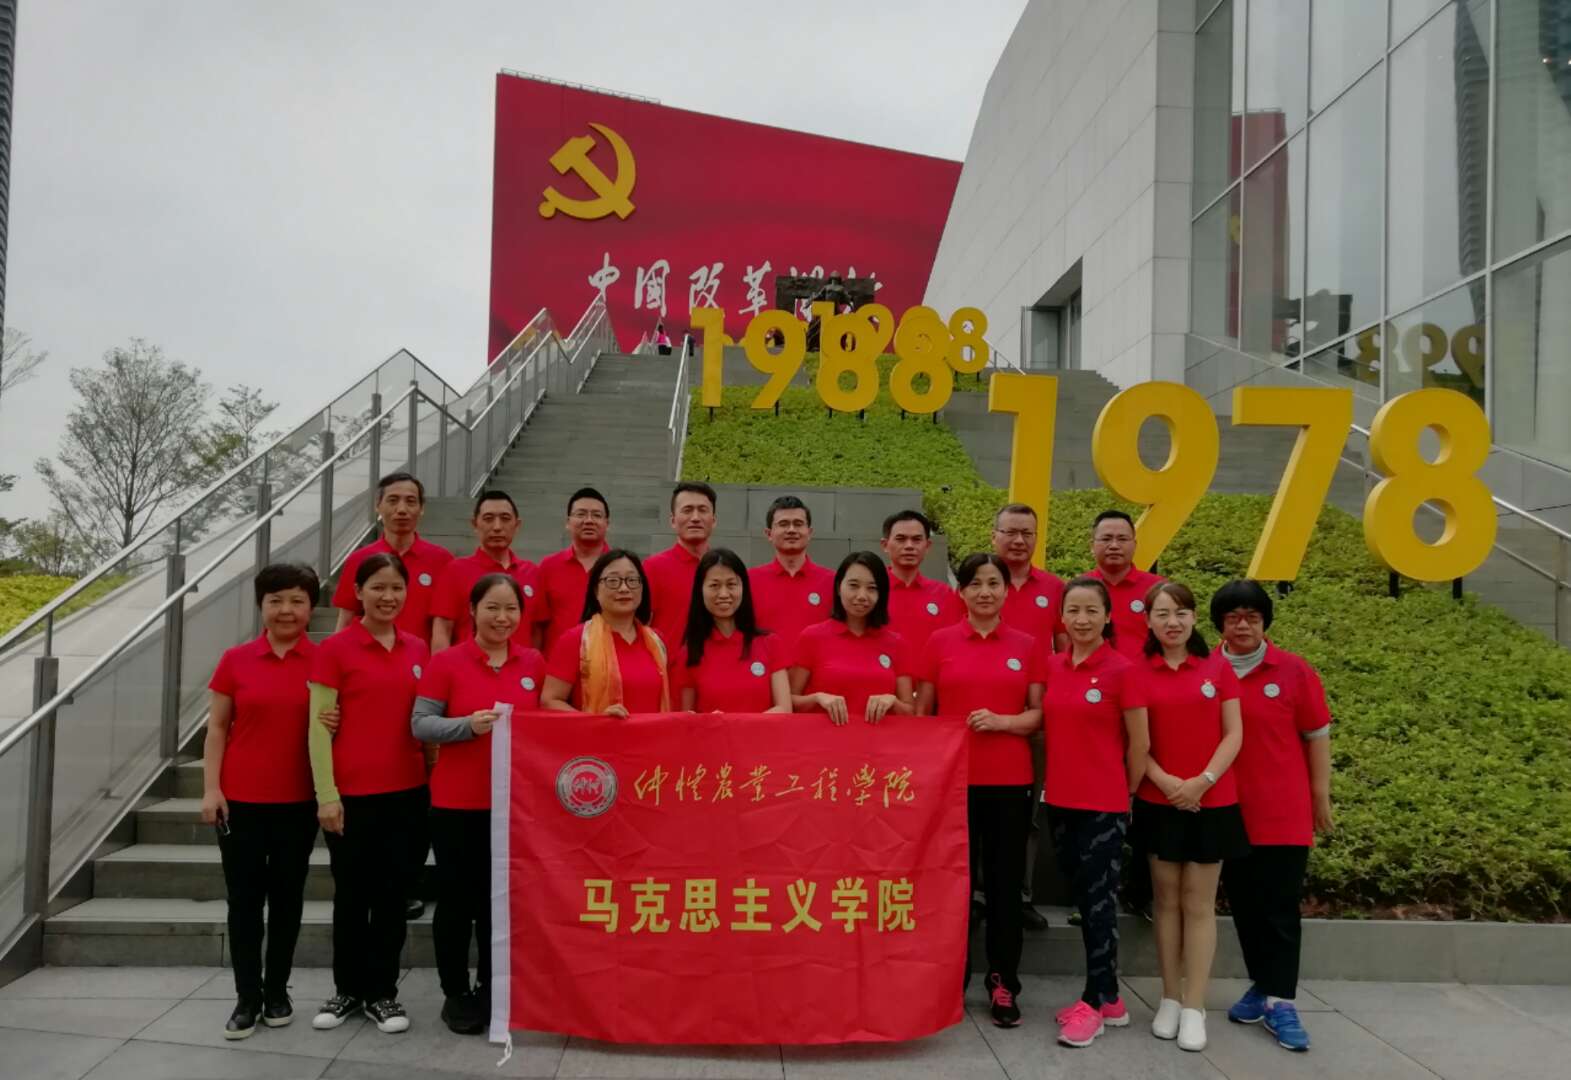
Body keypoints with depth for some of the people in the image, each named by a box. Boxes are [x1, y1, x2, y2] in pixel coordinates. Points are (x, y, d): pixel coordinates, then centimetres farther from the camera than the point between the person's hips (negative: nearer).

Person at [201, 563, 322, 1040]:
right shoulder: (236, 660, 0)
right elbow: (217, 729, 3)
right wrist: (211, 788, -4)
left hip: (298, 801, 0)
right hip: (240, 799, 0)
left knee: (287, 895, 10)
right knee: (244, 897, 5)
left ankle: (277, 991, 24)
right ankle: (247, 996, 17)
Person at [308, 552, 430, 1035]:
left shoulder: (418, 650, 6)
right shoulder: (334, 649, -6)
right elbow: (319, 727, -6)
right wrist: (326, 794, -10)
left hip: (408, 791, 3)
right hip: (352, 794, -3)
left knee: (393, 892, 10)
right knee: (351, 894, 10)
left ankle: (383, 991, 24)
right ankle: (347, 989, 27)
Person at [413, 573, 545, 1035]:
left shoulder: (535, 664, 3)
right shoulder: (446, 662, -7)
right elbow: (420, 724, -8)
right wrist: (469, 724, -22)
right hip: (457, 802, -3)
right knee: (457, 899, 7)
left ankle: (491, 990, 28)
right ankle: (455, 994, 23)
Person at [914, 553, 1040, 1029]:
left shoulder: (1026, 646, 5)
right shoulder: (939, 641, 3)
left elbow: (1040, 713, 4)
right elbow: (921, 712, 5)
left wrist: (1003, 721, -14)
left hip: (1010, 780, 1)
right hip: (951, 777, 0)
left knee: (1005, 883, 5)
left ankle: (1003, 984, 16)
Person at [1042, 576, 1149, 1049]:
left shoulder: (1122, 670, -11)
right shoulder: (1052, 666, 4)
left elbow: (1139, 745, -5)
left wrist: (1125, 796, 3)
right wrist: (1056, 778, 7)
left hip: (1103, 805, -6)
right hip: (1060, 801, 6)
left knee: (1100, 901, 2)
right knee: (1083, 898, 14)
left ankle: (1096, 1001, 15)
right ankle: (1107, 996, 27)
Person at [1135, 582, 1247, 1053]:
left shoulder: (1218, 668, 0)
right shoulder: (1138, 672, 0)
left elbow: (1233, 735, -2)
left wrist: (1203, 781, -14)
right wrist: (1164, 780, -14)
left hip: (1212, 802, 0)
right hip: (1158, 802, 1)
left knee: (1199, 904, 4)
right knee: (1166, 900, 9)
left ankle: (1194, 1007, 11)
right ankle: (1169, 1000, 19)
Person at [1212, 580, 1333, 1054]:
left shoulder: (1294, 671, -4)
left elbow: (1317, 736, 1)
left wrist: (1321, 797, 1)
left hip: (1283, 814, -2)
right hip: (1227, 813, 2)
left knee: (1280, 909, 1)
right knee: (1245, 907, 13)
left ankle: (1280, 1002, 7)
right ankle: (1262, 986, 28)